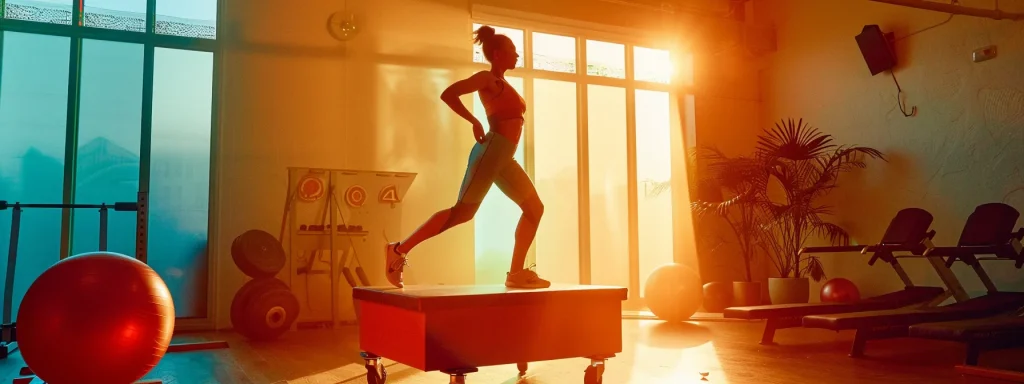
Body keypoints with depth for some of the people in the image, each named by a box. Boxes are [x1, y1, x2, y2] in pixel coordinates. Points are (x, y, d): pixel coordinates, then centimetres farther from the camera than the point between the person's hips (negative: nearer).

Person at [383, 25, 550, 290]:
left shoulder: (502, 83, 21)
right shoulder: (487, 79, -4)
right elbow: (448, 94, -17)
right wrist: (475, 122, -15)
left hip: (505, 158, 9)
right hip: (491, 151, -9)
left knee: (535, 208, 5)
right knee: (463, 211, -13)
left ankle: (516, 273, 4)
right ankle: (400, 250, -10)